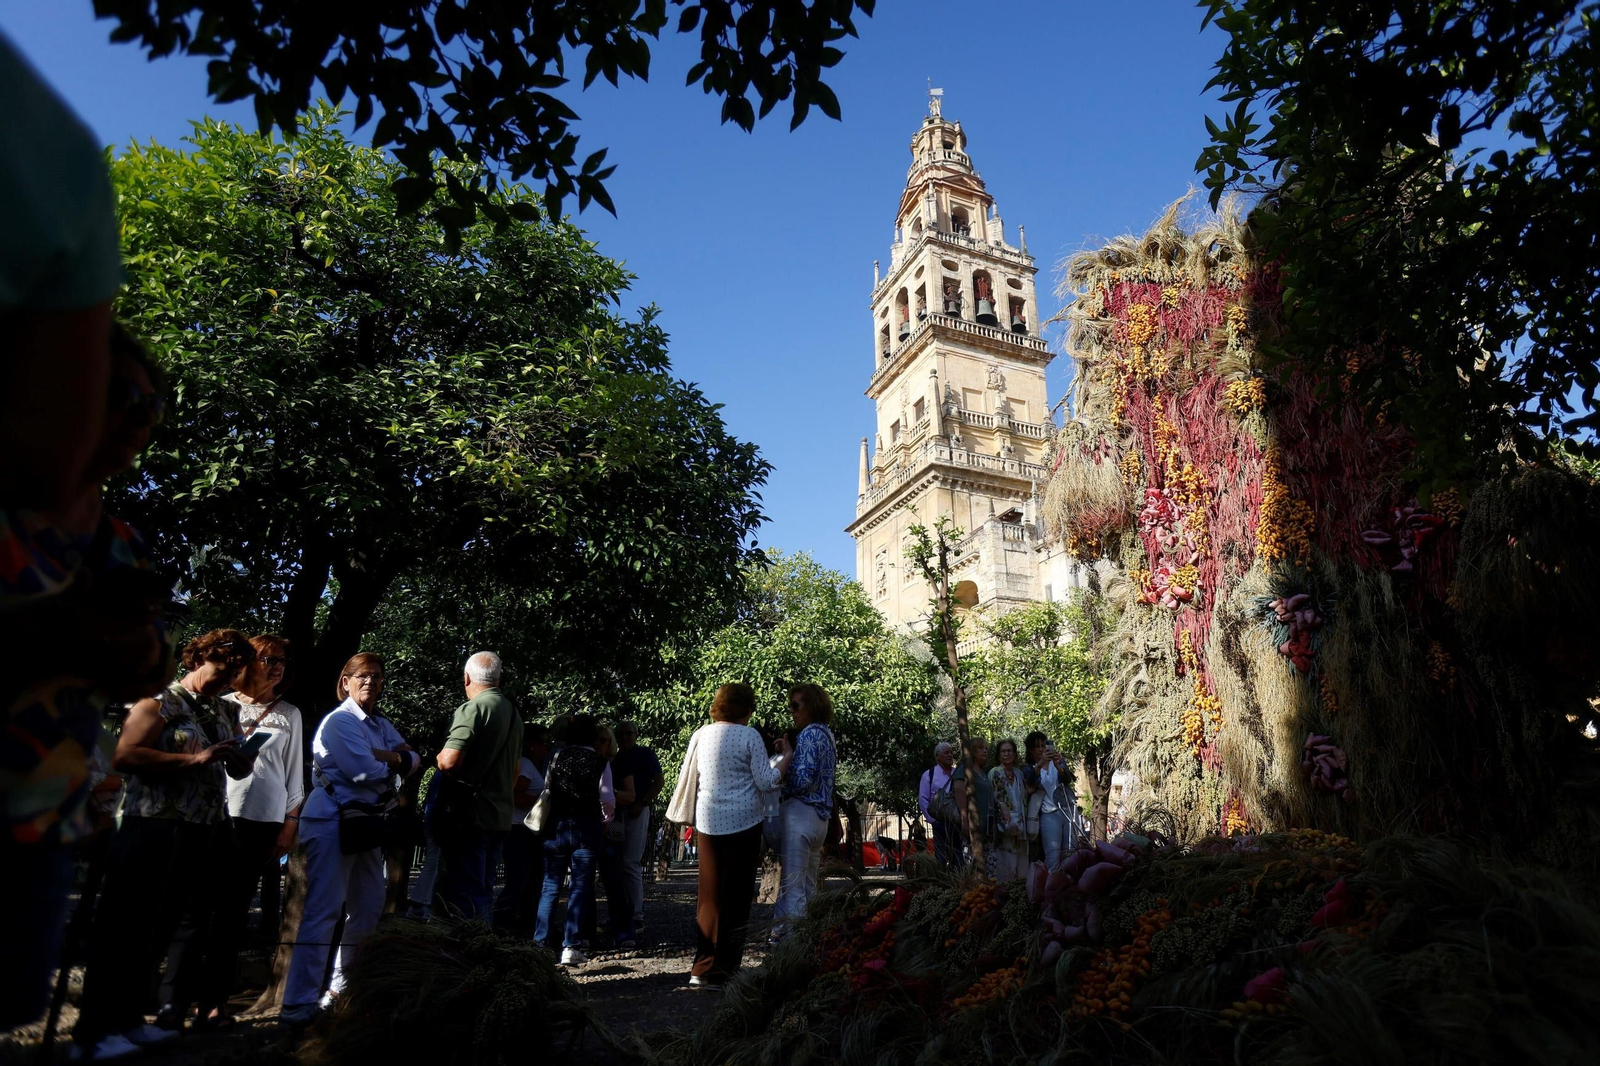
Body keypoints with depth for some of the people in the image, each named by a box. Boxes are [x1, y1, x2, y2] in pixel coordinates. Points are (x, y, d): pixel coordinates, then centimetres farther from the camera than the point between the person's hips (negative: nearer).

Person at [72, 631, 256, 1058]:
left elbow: (239, 770, 19)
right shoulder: (160, 702, -5)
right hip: (155, 831, -7)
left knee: (189, 925, 11)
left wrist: (242, 755, -5)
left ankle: (127, 1018, 24)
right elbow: (123, 757, -16)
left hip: (207, 834, 7)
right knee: (128, 927, -1)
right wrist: (194, 759, -22)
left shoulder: (226, 712, 15)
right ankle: (95, 1030, 9)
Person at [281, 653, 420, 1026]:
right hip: (333, 820, -9)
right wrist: (394, 760, -3)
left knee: (368, 909, 13)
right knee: (323, 910, -10)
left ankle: (341, 987, 27)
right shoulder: (339, 720, -10)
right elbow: (363, 771, -21)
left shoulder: (383, 726, 14)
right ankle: (299, 1002, -6)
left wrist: (380, 756, -14)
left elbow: (412, 760, 3)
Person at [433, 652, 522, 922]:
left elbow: (449, 761, -20)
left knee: (464, 892, -3)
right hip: (500, 815, 8)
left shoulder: (472, 709, -12)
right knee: (483, 891, 16)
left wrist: (438, 757, 1)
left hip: (469, 815, -8)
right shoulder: (513, 713, 14)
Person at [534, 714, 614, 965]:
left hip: (557, 825, 2)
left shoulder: (558, 757, 2)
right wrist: (605, 820, 13)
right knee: (580, 886, 4)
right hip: (588, 827, -2)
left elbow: (547, 787, 6)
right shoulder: (601, 763, -3)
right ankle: (571, 947, 1)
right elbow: (608, 800, -4)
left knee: (550, 885, 11)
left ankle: (540, 943, 11)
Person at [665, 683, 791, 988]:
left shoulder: (701, 735, 6)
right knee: (736, 895, 5)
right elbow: (766, 782, -7)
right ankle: (724, 969, 10)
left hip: (707, 822, 5)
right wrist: (785, 756, 5)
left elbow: (688, 777, 13)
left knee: (708, 894, 12)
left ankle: (702, 967, 15)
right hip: (742, 822, -5)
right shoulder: (749, 736, -8)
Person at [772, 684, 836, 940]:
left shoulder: (810, 734, -11)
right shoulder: (826, 734, 17)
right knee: (808, 887, 15)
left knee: (791, 887, -5)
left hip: (800, 812, -10)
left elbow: (803, 780, -19)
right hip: (820, 817, 10)